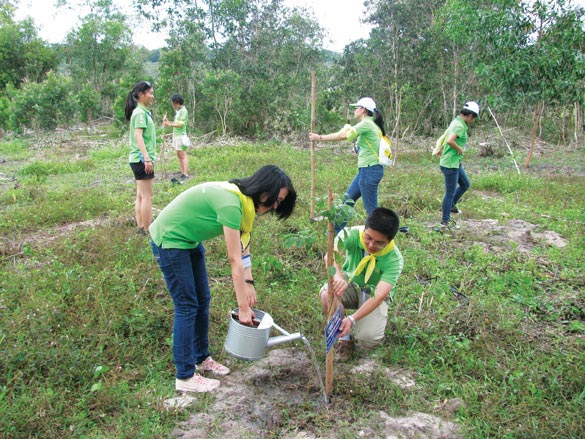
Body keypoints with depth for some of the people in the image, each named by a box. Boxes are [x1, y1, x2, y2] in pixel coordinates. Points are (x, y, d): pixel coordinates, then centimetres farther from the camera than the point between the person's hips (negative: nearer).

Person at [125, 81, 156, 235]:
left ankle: (141, 228, 17)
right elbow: (138, 136, -23)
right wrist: (147, 158, -31)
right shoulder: (140, 113, -13)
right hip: (142, 159, -10)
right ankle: (148, 231, -4)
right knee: (147, 196, -7)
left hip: (140, 159, 10)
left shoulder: (143, 111, 17)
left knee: (141, 196, 12)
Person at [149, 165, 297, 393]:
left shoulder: (244, 199, -3)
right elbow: (235, 261, -29)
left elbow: (243, 248, 0)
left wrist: (249, 283, -8)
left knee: (202, 300, 13)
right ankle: (185, 377, 8)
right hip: (169, 240, -9)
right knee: (187, 306, -4)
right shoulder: (230, 204, -32)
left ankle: (201, 358, 30)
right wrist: (243, 308, -23)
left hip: (190, 241, 9)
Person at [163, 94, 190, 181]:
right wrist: (168, 122, 6)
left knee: (183, 155, -10)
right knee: (179, 155, 7)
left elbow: (181, 124, -18)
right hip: (176, 134, 9)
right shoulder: (177, 111, 17)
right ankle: (182, 173, 9)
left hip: (181, 135, -9)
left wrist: (170, 125, -26)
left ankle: (186, 174, -11)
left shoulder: (183, 111, -10)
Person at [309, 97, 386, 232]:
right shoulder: (371, 125, 16)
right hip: (366, 170, 10)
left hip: (370, 170, -10)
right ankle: (338, 231, 29)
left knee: (371, 208, -4)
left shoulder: (366, 124, -13)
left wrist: (319, 137, -10)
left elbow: (341, 136, -17)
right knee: (348, 198, 18)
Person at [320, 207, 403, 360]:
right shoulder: (352, 234, -25)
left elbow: (379, 296, -34)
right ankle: (343, 335, -5)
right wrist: (338, 275, -65)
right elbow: (330, 255, -43)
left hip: (373, 294, -1)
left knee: (367, 340, -23)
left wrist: (352, 319, -46)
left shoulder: (394, 259, -27)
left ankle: (377, 321, 14)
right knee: (327, 294, -33)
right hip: (349, 284, 1)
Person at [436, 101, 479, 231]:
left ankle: (451, 205, 34)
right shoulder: (460, 125, -20)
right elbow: (450, 141, -35)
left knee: (465, 184, 23)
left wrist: (442, 150, 34)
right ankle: (444, 223, 6)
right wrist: (460, 149, -19)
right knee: (450, 193, -2)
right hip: (450, 164, -10)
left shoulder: (456, 122, 11)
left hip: (455, 163, 10)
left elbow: (446, 137, 25)